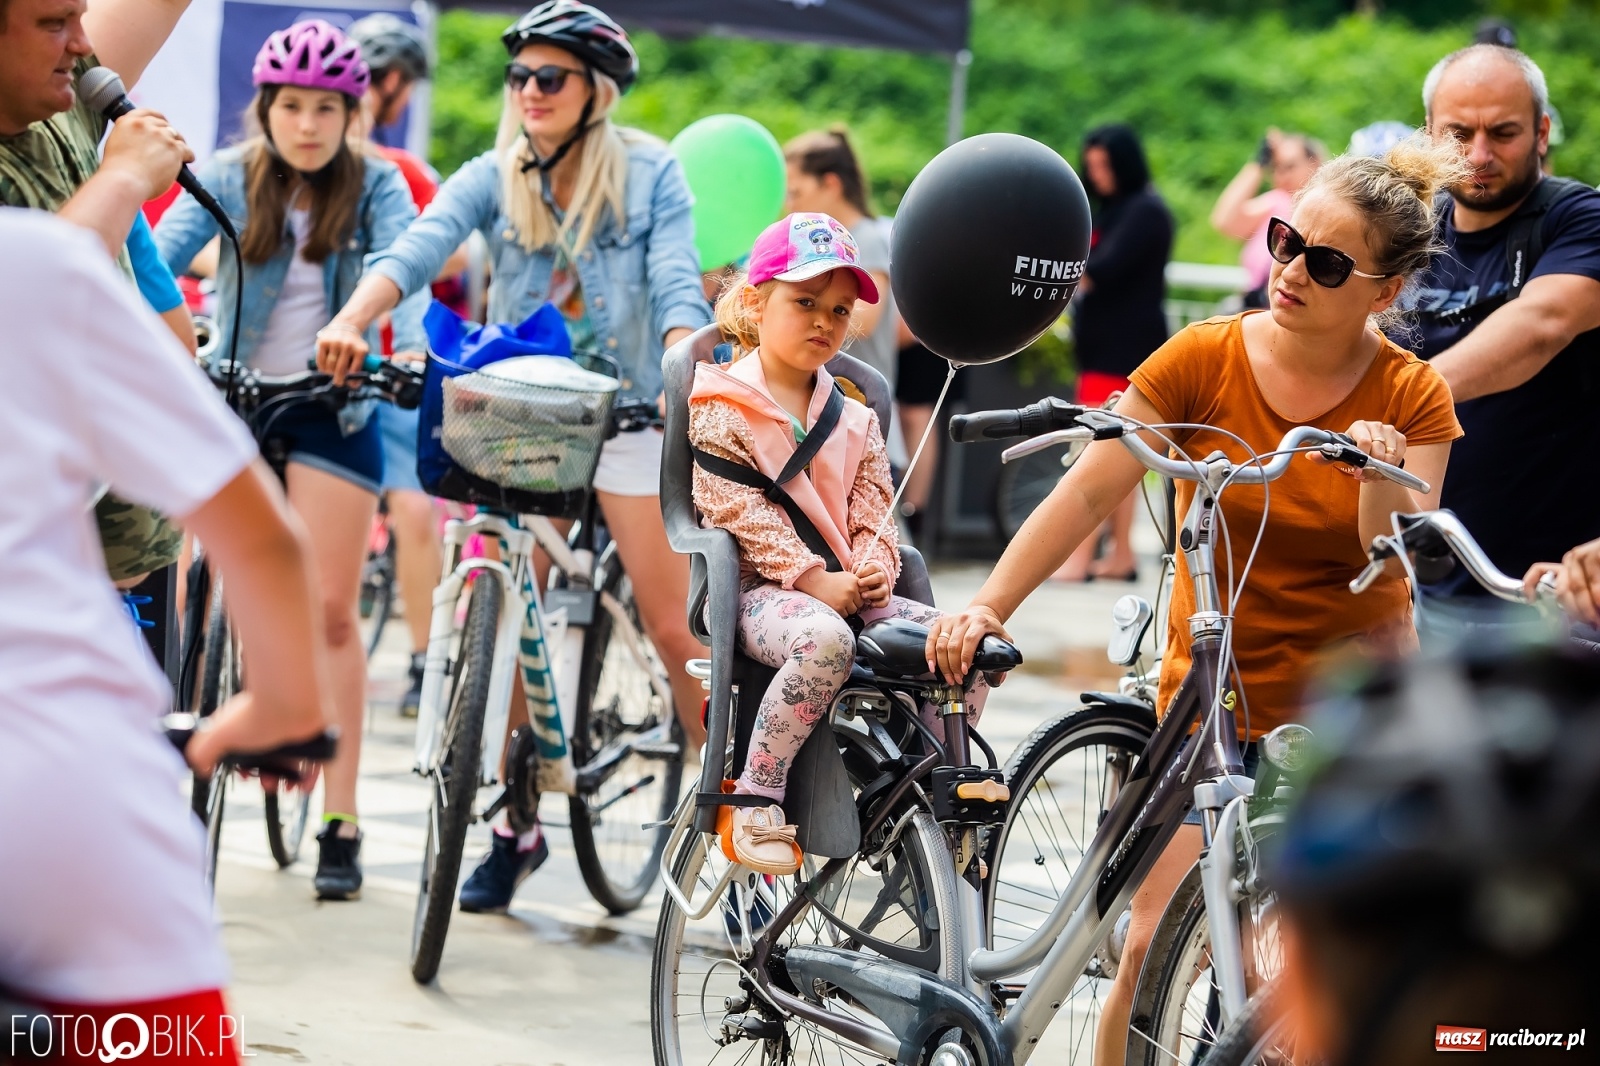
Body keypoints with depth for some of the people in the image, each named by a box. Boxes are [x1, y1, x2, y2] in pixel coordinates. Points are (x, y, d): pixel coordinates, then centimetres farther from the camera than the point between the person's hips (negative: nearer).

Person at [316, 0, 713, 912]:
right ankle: (518, 827, 14)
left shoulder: (652, 174, -4)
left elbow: (677, 284, -15)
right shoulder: (495, 178, -1)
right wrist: (353, 320, -37)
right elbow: (419, 250, -17)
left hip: (628, 411, -2)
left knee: (674, 630, -3)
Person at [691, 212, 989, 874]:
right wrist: (811, 578, -18)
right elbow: (739, 510, -8)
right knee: (826, 641, -41)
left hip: (847, 589, 6)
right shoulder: (721, 408, 2)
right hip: (758, 589, -6)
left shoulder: (854, 421, 21)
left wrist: (873, 572, -10)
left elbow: (873, 510, 13)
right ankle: (753, 800, -30)